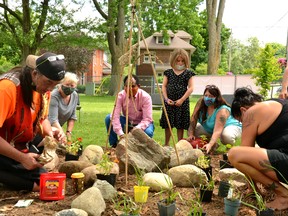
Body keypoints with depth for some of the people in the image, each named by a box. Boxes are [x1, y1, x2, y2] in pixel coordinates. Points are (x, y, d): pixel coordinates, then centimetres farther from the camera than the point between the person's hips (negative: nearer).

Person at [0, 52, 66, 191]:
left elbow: (42, 118, 12)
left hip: (22, 149, 8)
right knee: (42, 182, -17)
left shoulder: (43, 88, -4)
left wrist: (50, 132, -10)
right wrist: (22, 158, -29)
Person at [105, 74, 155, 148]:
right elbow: (115, 116, -26)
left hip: (141, 124, -2)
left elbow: (147, 119, -26)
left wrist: (136, 129, -43)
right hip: (127, 122, 2)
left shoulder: (145, 97, -23)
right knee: (109, 118, -22)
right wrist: (120, 133, -39)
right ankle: (114, 145, -4)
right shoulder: (120, 96, -17)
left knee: (148, 132, -36)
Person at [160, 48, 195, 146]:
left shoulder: (188, 73, 2)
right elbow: (164, 87, 6)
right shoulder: (168, 72, 8)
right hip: (169, 102, 2)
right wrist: (166, 99, -8)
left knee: (180, 125, 5)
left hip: (182, 102, -2)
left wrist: (182, 100, -13)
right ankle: (166, 144, 21)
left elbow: (190, 88, -4)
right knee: (168, 124, 7)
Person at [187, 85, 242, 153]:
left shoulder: (222, 110, -34)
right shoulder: (201, 102, -19)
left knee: (227, 136, -41)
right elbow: (194, 118, -16)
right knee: (191, 130, -14)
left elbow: (217, 131, -43)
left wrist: (210, 144, -57)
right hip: (209, 128, 6)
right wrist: (191, 134, -26)